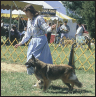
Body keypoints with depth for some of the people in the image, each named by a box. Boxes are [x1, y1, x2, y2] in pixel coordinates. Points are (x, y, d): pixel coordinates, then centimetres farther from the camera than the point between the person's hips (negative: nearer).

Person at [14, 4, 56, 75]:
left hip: (41, 40, -8)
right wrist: (21, 43, 25)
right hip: (33, 41, 8)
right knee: (30, 57, 5)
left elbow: (46, 28, -16)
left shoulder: (39, 18, -11)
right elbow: (27, 34, 21)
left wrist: (51, 28, -39)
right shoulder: (29, 20, 13)